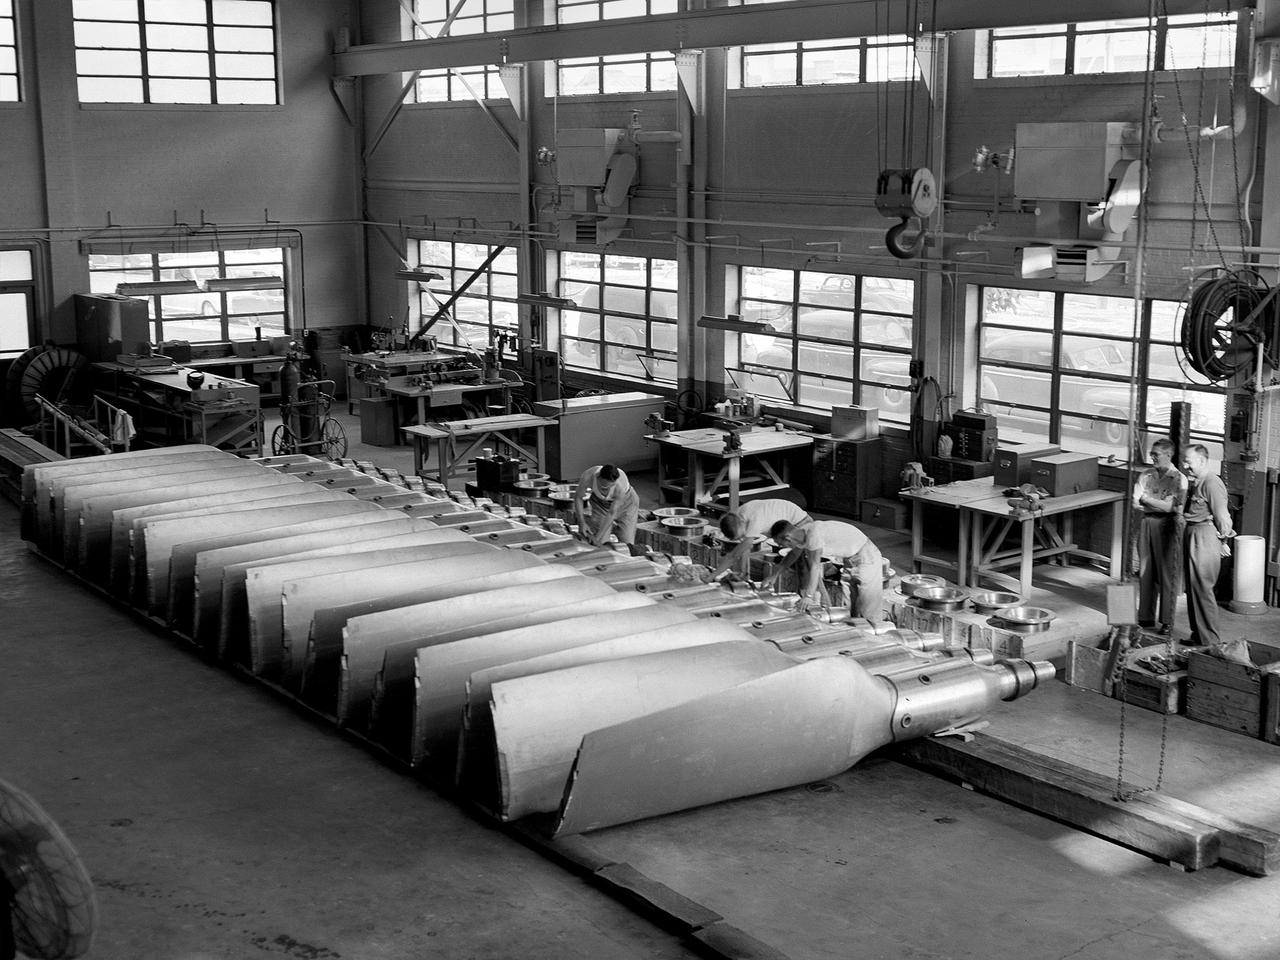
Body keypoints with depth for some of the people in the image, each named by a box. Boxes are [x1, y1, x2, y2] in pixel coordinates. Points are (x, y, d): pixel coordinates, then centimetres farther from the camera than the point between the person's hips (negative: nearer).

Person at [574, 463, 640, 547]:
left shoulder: (621, 484, -41)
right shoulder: (588, 475, -35)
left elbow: (612, 513, -36)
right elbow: (578, 498, -20)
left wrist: (597, 537, -39)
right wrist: (581, 523, -32)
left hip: (625, 502, -2)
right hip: (601, 502, 2)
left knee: (626, 543, -9)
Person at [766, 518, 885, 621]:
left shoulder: (813, 533, -31)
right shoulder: (801, 531, -3)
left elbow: (815, 567, -30)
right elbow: (794, 554, 16)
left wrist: (808, 596, -26)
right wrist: (774, 576, 18)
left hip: (866, 558, -9)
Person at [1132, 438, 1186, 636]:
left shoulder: (1179, 479, -6)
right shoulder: (1146, 474, 9)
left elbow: (1171, 507, -15)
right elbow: (1135, 502, 1)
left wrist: (1147, 499, -10)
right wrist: (1160, 505, -10)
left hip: (1167, 527, -5)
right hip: (1147, 524, 5)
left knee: (1167, 574, -2)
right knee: (1146, 572, 7)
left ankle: (1167, 621, 4)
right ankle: (1146, 617, 16)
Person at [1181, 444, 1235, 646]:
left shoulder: (1212, 483, -17)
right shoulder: (1194, 483, 12)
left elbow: (1221, 515, -15)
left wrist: (1223, 541, -8)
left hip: (1205, 538, -10)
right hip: (1192, 535, 10)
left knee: (1201, 588, -5)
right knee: (1193, 588, 16)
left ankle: (1209, 641, 2)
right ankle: (1198, 635, 27)